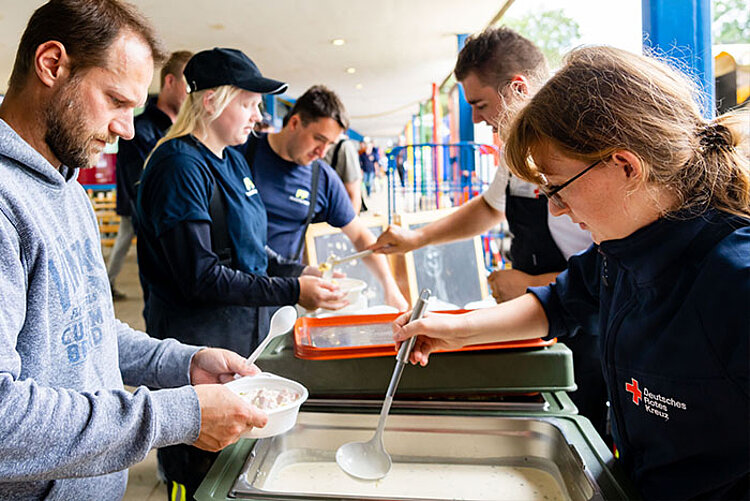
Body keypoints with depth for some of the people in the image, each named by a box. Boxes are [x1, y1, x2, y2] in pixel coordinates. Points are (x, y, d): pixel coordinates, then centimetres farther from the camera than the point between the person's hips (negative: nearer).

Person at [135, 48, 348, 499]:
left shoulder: (232, 159, 10)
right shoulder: (181, 165, -18)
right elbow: (200, 275, -23)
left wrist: (299, 271, 4)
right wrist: (292, 291, -22)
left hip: (245, 332, 8)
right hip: (200, 344, -8)